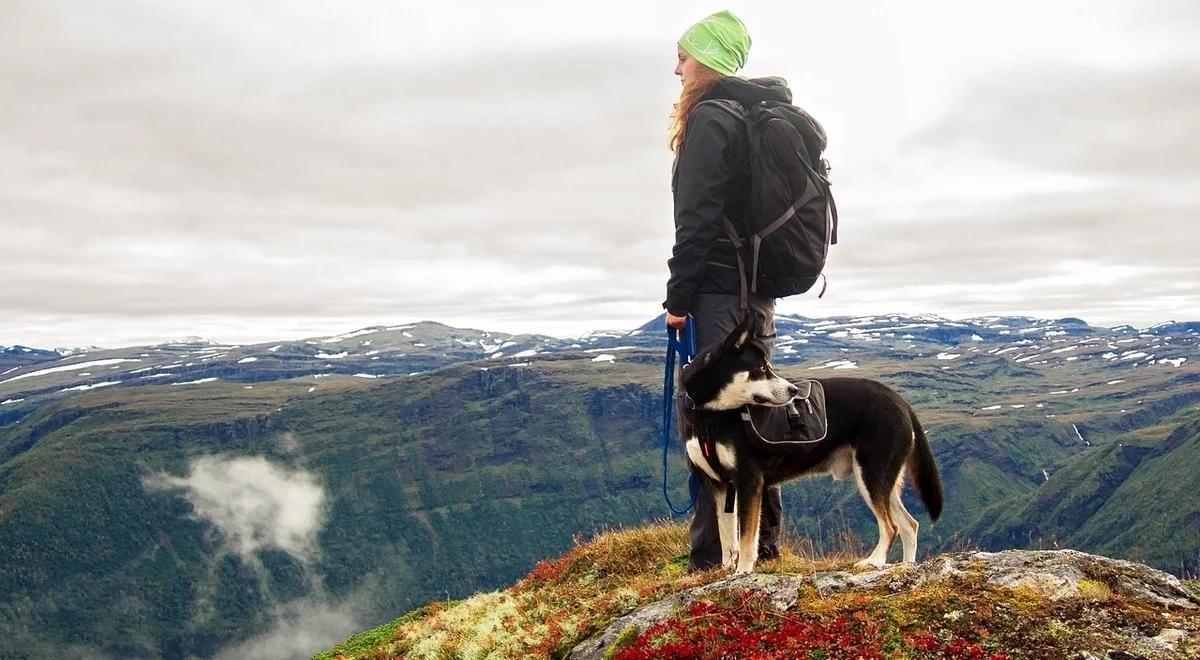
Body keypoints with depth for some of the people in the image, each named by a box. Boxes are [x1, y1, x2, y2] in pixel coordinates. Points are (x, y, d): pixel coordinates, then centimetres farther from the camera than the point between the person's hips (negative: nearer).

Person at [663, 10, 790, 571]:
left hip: (719, 288, -9)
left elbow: (698, 216, -17)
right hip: (759, 285, 9)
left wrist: (678, 297, -14)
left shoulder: (709, 119, -10)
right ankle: (763, 543, 21)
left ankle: (714, 556, -6)